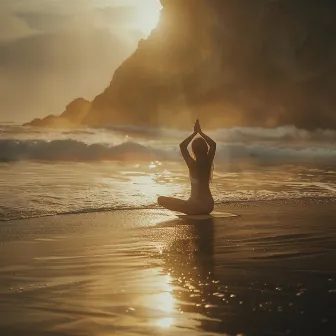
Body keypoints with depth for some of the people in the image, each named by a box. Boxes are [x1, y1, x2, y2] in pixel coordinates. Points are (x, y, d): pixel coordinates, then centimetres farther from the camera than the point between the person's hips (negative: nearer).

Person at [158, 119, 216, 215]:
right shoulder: (208, 162, -3)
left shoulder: (192, 164, -16)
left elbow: (182, 145, -15)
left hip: (196, 207, -7)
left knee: (161, 199, -4)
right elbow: (213, 144, 13)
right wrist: (200, 132, 10)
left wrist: (195, 133, -8)